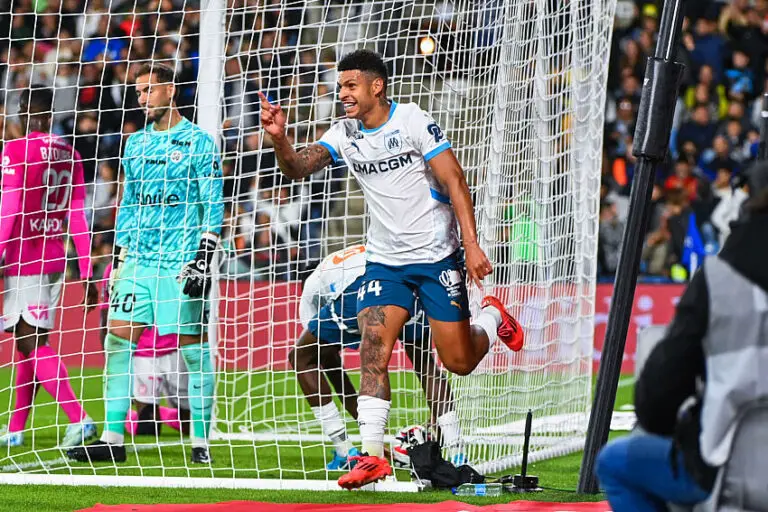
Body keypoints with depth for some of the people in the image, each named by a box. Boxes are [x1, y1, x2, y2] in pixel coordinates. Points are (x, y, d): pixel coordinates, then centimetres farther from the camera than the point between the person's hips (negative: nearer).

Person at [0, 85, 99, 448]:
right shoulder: (70, 155, 10)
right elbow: (78, 218, 11)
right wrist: (86, 274, 13)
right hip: (56, 259, 7)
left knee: (31, 343, -10)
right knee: (32, 341, 12)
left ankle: (78, 418, -24)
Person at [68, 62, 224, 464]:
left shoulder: (197, 142, -3)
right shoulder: (135, 144, 15)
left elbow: (213, 209, -6)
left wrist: (203, 261, -13)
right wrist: (119, 258, 16)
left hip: (181, 263, -6)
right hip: (138, 260, 6)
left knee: (192, 346, -3)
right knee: (117, 338, -1)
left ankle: (201, 442, 3)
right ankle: (113, 440, 1)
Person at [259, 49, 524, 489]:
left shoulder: (414, 121, -12)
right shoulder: (345, 134, 2)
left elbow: (454, 180, -13)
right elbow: (298, 168, -7)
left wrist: (472, 244, -19)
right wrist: (279, 138, -29)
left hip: (436, 255, -4)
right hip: (385, 260, 4)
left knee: (459, 361, 1)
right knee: (372, 351, -14)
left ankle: (492, 318, 34)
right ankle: (373, 456, -13)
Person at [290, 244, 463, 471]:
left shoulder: (314, 283, 40)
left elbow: (330, 361, 38)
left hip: (354, 292, -3)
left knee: (302, 358, 21)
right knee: (425, 363, 31)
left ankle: (345, 452, 16)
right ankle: (456, 454, 21)